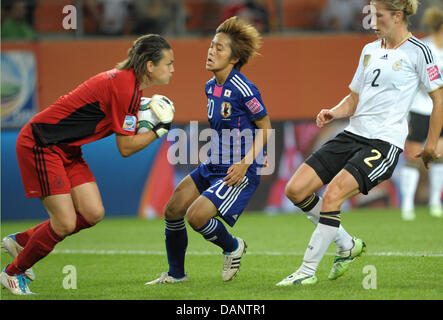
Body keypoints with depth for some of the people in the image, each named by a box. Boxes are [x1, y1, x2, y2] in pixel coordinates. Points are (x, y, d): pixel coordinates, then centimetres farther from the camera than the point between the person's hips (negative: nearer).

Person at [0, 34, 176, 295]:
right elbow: (126, 147, -19)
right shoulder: (125, 88, -23)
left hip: (67, 148, 10)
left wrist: (142, 114, -1)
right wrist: (161, 129, -9)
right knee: (65, 224, -11)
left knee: (93, 214, 1)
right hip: (41, 144, -10)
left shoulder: (129, 81, 6)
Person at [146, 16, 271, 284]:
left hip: (238, 172, -9)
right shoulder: (211, 87, 6)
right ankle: (176, 274, 23)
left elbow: (265, 128, -11)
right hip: (212, 167, 9)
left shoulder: (243, 90, -19)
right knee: (173, 210, 4)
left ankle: (233, 248, 10)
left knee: (197, 215, -21)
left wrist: (245, 163, -19)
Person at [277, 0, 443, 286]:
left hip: (384, 143, -8)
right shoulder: (370, 50, 16)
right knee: (296, 190, -3)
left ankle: (308, 271, -12)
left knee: (332, 196, -23)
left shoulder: (417, 52, -4)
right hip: (353, 134, 8)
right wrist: (334, 113, 1)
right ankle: (348, 245, 15)